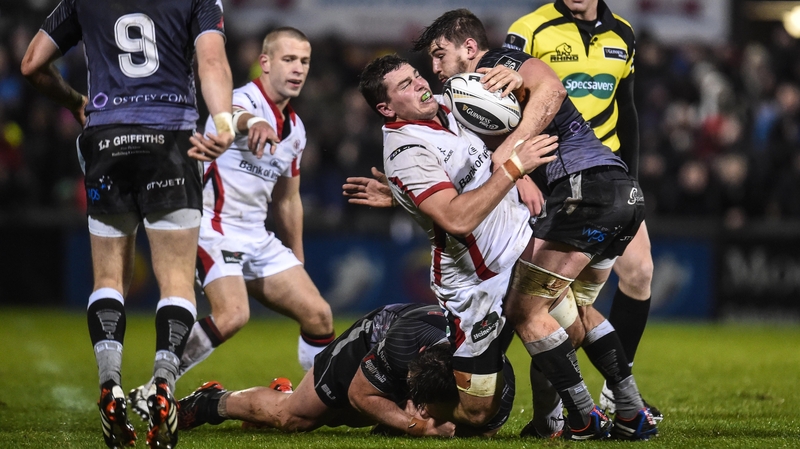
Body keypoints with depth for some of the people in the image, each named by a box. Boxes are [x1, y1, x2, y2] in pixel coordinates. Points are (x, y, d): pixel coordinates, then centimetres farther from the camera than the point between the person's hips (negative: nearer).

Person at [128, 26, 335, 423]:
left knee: (318, 314, 2)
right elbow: (234, 115, -41)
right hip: (215, 226, -8)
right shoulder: (243, 99, -12)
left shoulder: (295, 129, 14)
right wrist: (253, 123, -65)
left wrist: (298, 265, 29)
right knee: (233, 314, -29)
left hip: (258, 238, 8)